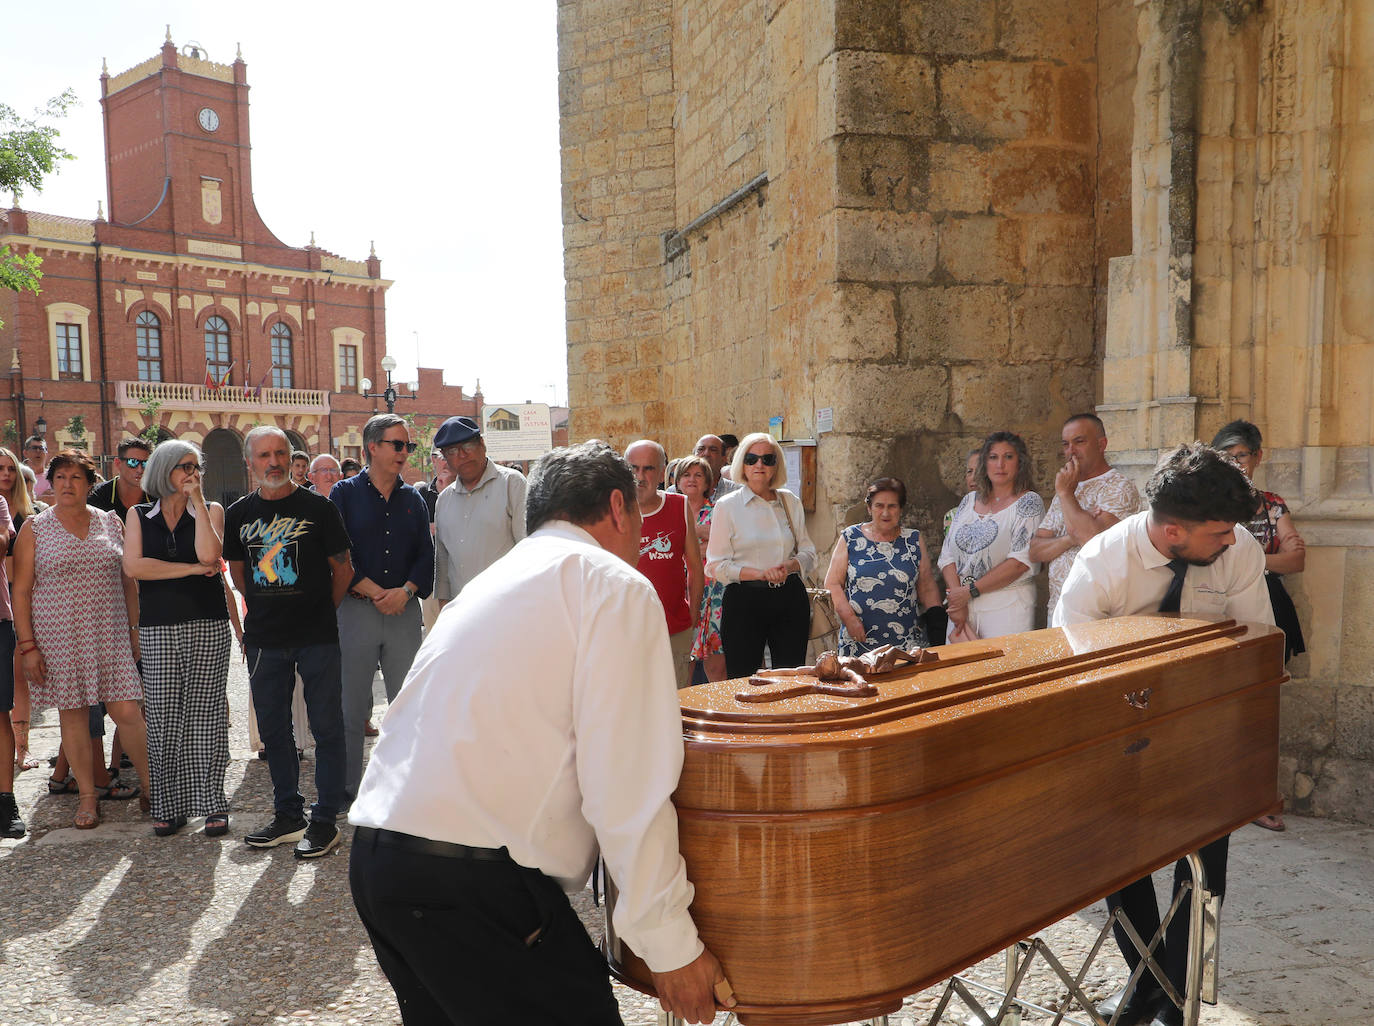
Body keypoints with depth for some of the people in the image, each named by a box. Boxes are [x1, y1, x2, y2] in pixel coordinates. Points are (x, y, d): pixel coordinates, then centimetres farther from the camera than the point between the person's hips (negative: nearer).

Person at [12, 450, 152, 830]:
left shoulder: (111, 523, 8)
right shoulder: (34, 528, 2)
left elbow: (128, 581, 12)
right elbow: (21, 591, 1)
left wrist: (135, 629, 9)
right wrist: (27, 645, -5)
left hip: (110, 635, 1)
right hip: (58, 637, -1)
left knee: (128, 712, -4)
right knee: (73, 714, 5)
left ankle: (152, 789, 10)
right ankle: (87, 796, 17)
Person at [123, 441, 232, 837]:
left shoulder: (211, 510, 7)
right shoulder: (139, 516, 10)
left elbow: (209, 554, -13)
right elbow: (133, 566, -6)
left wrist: (197, 500, -9)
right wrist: (192, 569, -9)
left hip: (207, 626, -1)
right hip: (158, 629, 1)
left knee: (205, 713, 0)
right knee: (163, 719, 2)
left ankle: (212, 804, 7)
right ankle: (169, 806, 13)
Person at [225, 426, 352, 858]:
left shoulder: (319, 508, -3)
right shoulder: (238, 515, 6)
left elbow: (342, 568, 3)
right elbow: (238, 575, 19)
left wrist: (322, 611, 8)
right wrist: (267, 610, 14)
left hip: (317, 636, -4)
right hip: (264, 639, 4)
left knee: (326, 726, 0)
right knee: (272, 728, 11)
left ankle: (325, 820, 10)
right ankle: (288, 815, 24)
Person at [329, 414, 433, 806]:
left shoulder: (413, 499, 12)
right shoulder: (344, 494, 3)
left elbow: (426, 554, 7)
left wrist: (405, 591, -11)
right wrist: (376, 593, -12)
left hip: (405, 612, 3)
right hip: (356, 610, -3)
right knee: (351, 706, 4)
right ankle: (348, 789, 16)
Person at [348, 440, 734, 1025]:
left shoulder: (494, 580, 21)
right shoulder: (615, 586, -5)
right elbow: (626, 786, -13)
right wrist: (671, 945, -6)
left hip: (373, 859, 9)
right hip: (473, 883, -9)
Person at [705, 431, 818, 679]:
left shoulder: (790, 502, 9)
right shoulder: (727, 506, -2)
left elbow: (808, 553, 14)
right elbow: (716, 565, -4)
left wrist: (790, 566, -8)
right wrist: (759, 573, -17)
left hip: (790, 598, 4)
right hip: (744, 600, -3)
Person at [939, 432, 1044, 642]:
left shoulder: (1028, 502, -3)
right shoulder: (969, 501, 12)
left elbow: (1021, 562, -14)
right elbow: (947, 554, 7)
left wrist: (970, 591, -13)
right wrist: (955, 598, -9)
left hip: (1007, 607, -4)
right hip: (962, 604, 5)